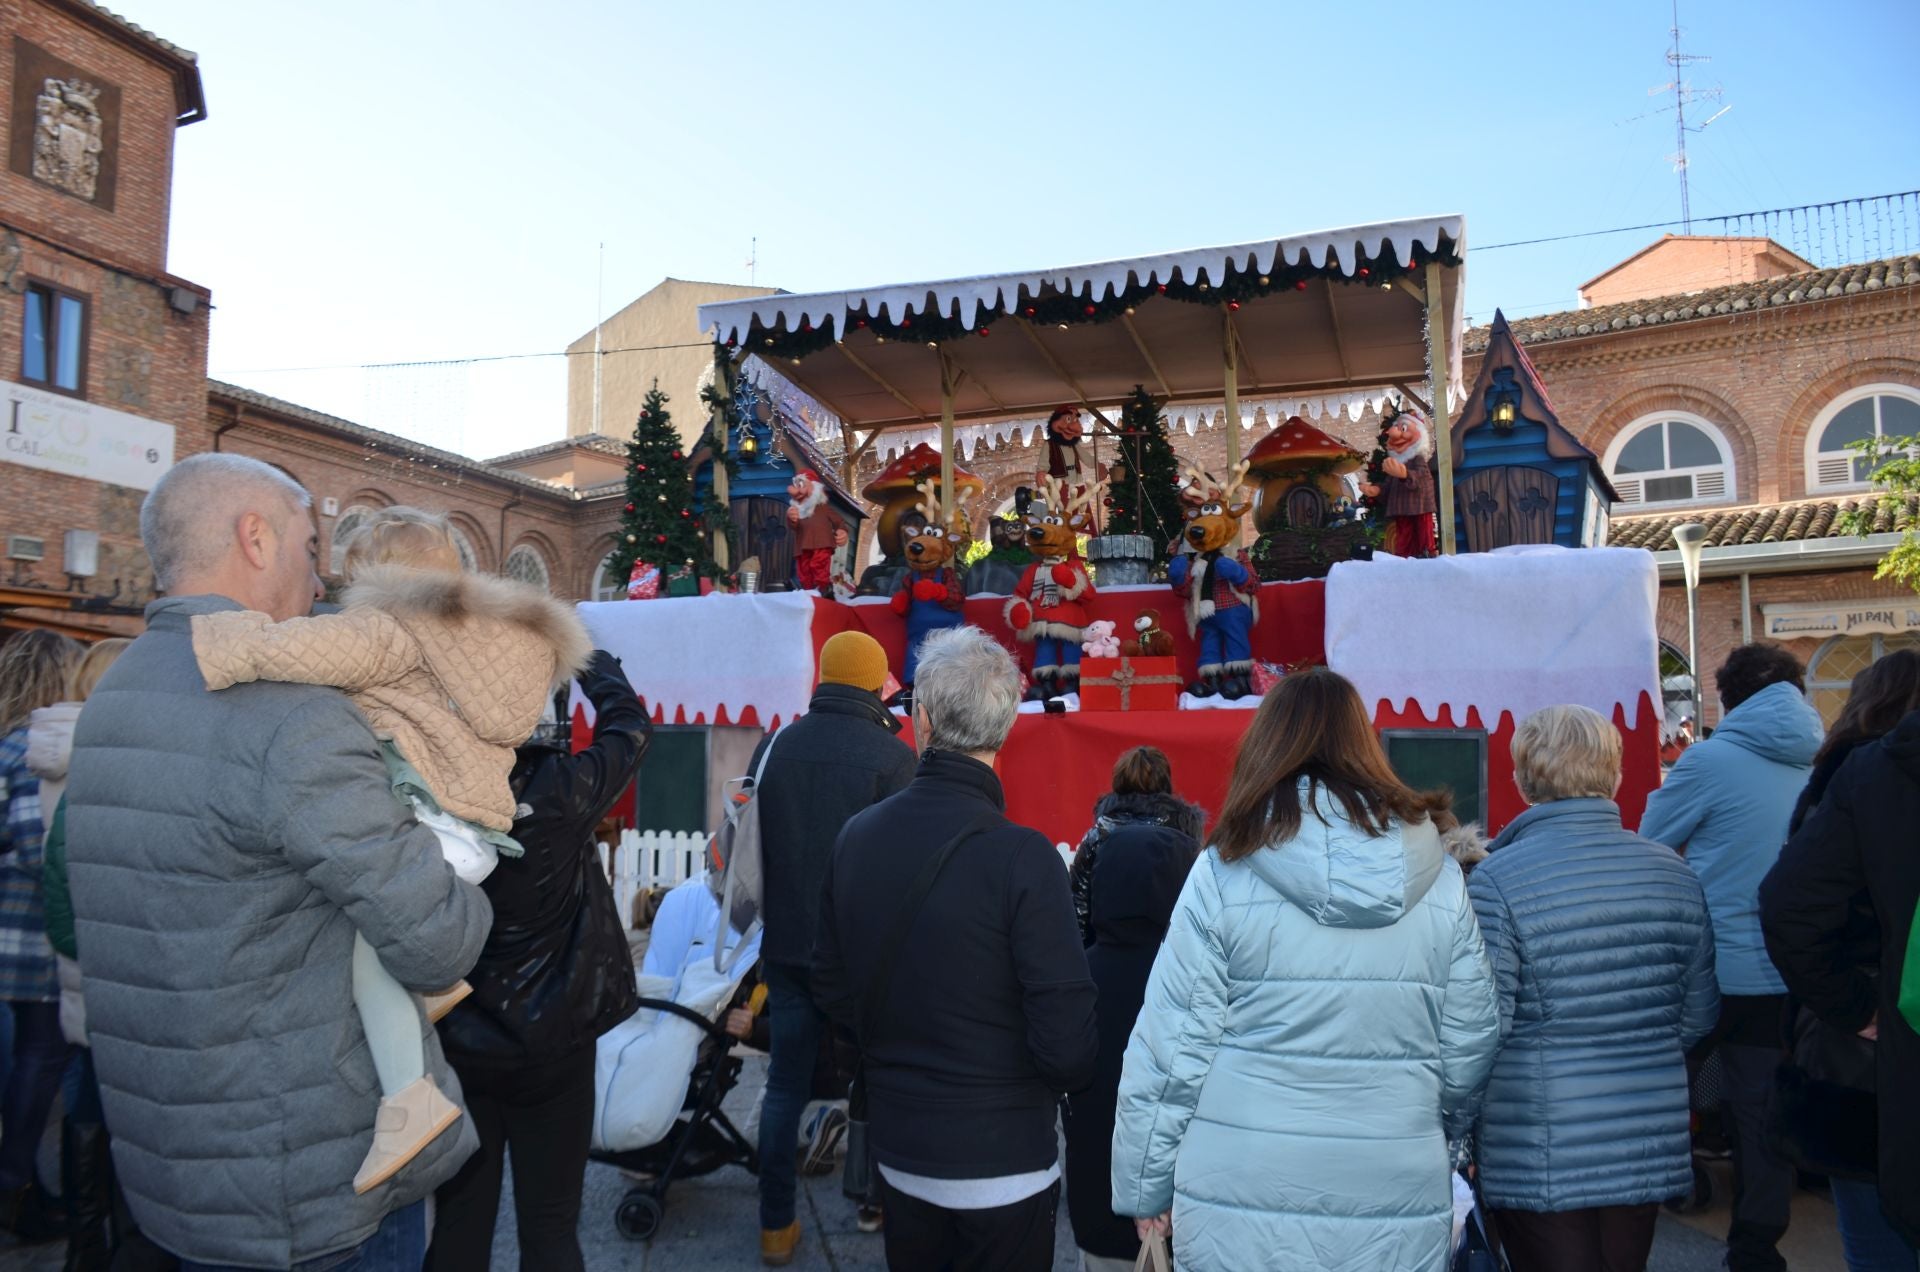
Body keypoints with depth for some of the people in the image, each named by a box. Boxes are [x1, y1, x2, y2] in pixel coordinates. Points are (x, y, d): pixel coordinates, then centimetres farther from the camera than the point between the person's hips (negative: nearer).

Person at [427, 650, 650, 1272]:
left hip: (454, 1048, 3)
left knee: (457, 1222, 16)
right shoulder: (564, 792, -18)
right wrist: (594, 661, 15)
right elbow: (629, 725, -2)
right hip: (552, 1046, -2)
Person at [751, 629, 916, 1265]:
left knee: (785, 1084, 11)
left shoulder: (773, 746, -1)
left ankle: (777, 1227, 17)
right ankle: (878, 1200, 31)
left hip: (787, 945, 3)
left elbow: (749, 842, 8)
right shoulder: (891, 755, -15)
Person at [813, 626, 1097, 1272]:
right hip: (1002, 1162, -5)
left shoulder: (856, 836, -6)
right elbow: (1067, 1041, -21)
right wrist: (1067, 1077, 1)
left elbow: (832, 989, 4)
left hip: (895, 1152, 5)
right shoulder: (1020, 856, -24)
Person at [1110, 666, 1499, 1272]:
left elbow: (1170, 1047, -9)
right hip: (1399, 1211, 2)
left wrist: (1144, 1182, 3)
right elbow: (1472, 1045, 3)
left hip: (1243, 1205, -2)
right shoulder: (1439, 876, -3)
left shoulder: (1225, 870, -11)